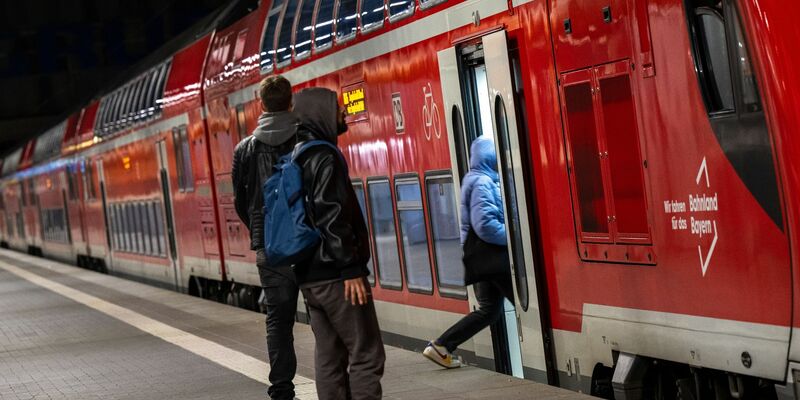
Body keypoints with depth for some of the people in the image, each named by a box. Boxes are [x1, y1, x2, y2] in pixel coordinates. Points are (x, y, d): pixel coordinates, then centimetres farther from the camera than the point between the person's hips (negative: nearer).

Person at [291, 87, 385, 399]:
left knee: (329, 356, 10)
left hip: (309, 275, 9)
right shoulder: (324, 156, -12)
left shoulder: (296, 158, 15)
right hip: (334, 274, -9)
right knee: (366, 355, -6)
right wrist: (351, 268, -19)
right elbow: (330, 216, -20)